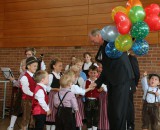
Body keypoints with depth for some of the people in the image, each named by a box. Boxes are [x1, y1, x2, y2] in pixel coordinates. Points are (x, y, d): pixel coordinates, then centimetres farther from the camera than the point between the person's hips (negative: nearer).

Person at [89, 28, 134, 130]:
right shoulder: (102, 49, 16)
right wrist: (97, 83, 14)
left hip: (122, 78, -8)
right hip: (111, 81, 8)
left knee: (119, 109, -6)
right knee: (111, 109, 12)